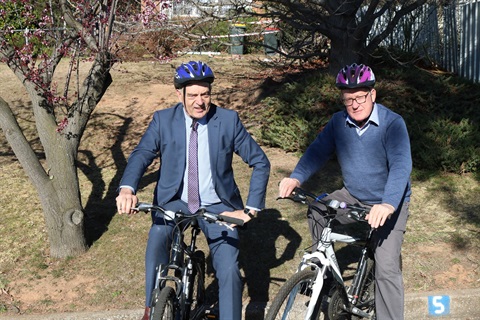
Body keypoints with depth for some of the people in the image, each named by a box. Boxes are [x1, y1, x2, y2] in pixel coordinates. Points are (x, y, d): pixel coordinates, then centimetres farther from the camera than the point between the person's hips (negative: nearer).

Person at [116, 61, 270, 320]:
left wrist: (251, 209, -11)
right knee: (158, 234, -30)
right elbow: (141, 154, -16)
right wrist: (127, 189, -37)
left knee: (229, 271, -15)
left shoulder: (228, 120, -5)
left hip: (216, 205, 0)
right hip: (175, 201, 0)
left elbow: (260, 162, -3)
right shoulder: (163, 120, -3)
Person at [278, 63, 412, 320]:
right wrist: (296, 178, -30)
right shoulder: (338, 122, -6)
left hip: (389, 204, -4)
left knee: (387, 269, -12)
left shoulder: (392, 123, -21)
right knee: (317, 212, -17)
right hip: (353, 196, 5)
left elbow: (401, 166, -32)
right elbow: (318, 151, -10)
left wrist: (388, 205, -48)